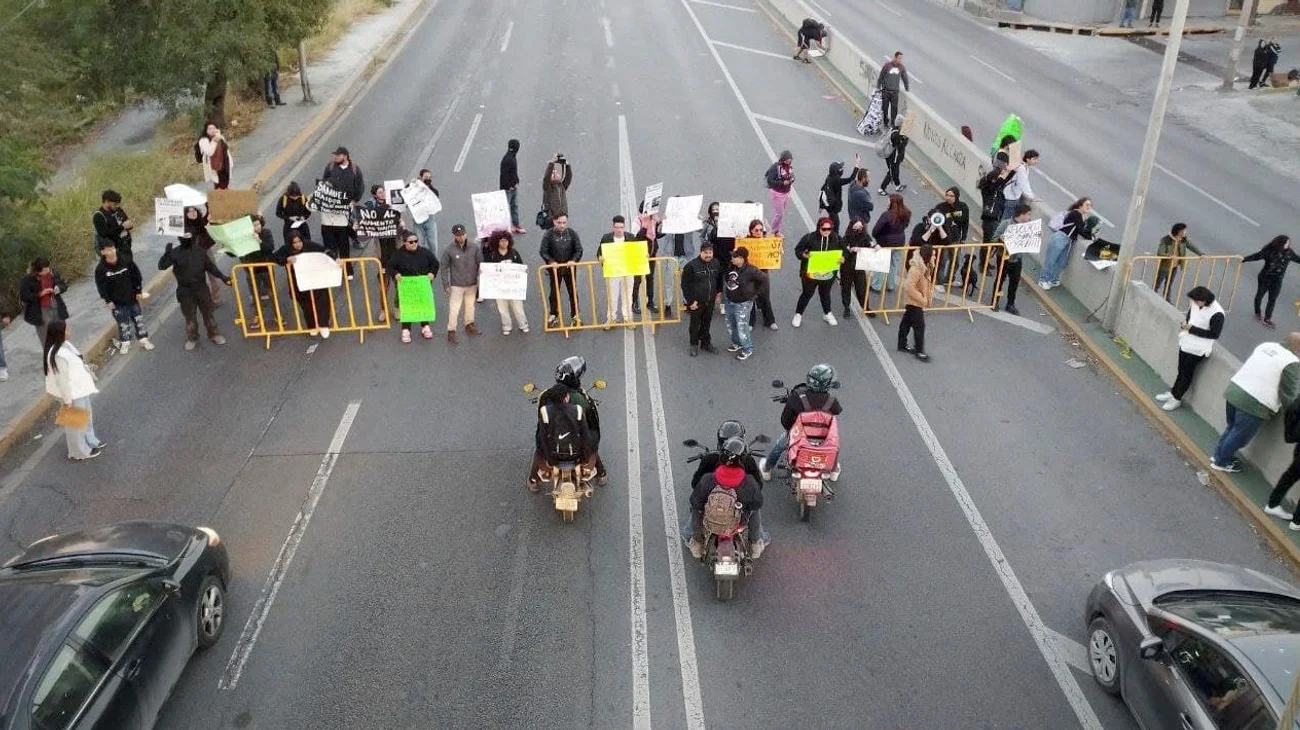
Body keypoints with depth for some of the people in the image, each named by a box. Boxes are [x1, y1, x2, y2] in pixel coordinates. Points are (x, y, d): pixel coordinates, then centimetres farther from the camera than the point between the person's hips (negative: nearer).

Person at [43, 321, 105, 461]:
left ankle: (90, 441, 48)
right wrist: (68, 400, -18)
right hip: (72, 393, -9)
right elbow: (61, 379, -26)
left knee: (86, 416, 27)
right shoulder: (58, 355, -32)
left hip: (80, 388, 9)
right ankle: (80, 452, 29)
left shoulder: (64, 344, -4)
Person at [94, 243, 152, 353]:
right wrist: (108, 301, -8)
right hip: (117, 302, -1)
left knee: (138, 319, 9)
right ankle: (125, 342, 25)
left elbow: (137, 275, 1)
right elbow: (101, 286, -7)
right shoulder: (100, 269, -13)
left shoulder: (126, 262, -10)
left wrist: (139, 291, 1)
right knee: (123, 323, 7)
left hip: (132, 298, 2)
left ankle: (143, 340, 23)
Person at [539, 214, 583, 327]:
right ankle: (553, 315, 24)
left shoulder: (572, 233, -6)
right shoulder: (548, 234, -10)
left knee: (573, 291, 9)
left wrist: (574, 260, -21)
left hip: (569, 267, 1)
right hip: (554, 268, -1)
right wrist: (551, 261, -22)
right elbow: (543, 251, -8)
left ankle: (575, 315, 21)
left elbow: (579, 250, -4)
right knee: (554, 292, 10)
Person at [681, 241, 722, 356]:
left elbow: (719, 280, 16)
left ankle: (706, 343, 33)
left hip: (710, 301, 4)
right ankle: (694, 345, 25)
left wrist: (718, 293, 14)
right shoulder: (691, 265, -18)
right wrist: (690, 301, -14)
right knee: (695, 324, 9)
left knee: (707, 323, 17)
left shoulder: (716, 263, -1)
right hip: (696, 301, -4)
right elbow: (685, 285, -14)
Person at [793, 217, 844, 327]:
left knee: (825, 293, 21)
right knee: (807, 294, 9)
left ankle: (827, 314, 42)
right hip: (811, 272, -3)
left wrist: (842, 258, -15)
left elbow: (844, 251, 7)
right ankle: (798, 314, 28)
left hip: (828, 273, 3)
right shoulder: (809, 237, -15)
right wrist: (805, 255, -29)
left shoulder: (836, 238, -5)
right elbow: (798, 250, -9)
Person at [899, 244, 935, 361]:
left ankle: (902, 345, 29)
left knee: (907, 323, 18)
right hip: (914, 302, -10)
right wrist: (922, 299, -23)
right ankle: (919, 351, 0)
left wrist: (928, 297, 4)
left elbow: (927, 285, 18)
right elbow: (909, 287, -30)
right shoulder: (916, 269, -26)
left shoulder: (926, 267, 4)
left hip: (918, 302, 10)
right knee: (919, 326, -6)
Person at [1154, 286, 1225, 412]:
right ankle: (1173, 392, 37)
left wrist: (1192, 329, -24)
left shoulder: (1217, 314, -28)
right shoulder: (1195, 303, -7)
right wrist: (1185, 321, -2)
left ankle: (1176, 398, 24)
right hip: (1186, 342, 7)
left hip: (1197, 348, -6)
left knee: (1186, 373, 8)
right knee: (1181, 370, 21)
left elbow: (1214, 334, -22)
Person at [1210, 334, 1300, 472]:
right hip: (1253, 403, -7)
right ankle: (1222, 462, 26)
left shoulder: (1266, 345, 11)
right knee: (1239, 436, 12)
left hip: (1233, 390, 7)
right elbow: (1288, 395, -9)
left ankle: (1218, 454, 40)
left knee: (1232, 427, 27)